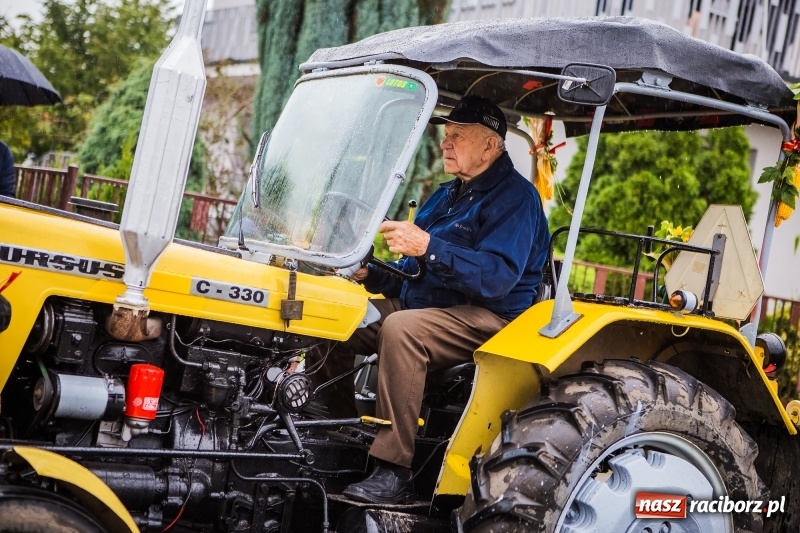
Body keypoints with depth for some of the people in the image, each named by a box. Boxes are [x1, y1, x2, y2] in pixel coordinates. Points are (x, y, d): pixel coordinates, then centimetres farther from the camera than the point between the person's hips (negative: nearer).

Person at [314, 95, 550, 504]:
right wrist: (370, 274, 4)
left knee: (400, 329, -36)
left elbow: (498, 277, -24)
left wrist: (428, 246, -30)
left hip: (486, 318, -9)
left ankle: (394, 472, -33)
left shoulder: (515, 198, -8)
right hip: (420, 304, 9)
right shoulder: (447, 196, 21)